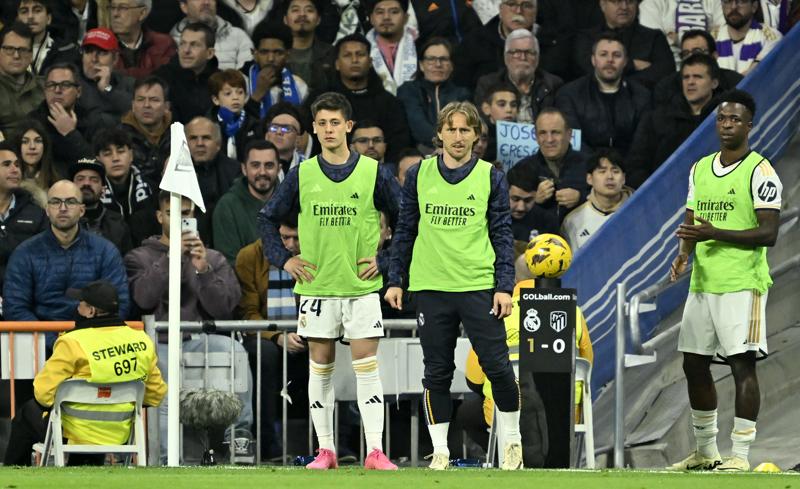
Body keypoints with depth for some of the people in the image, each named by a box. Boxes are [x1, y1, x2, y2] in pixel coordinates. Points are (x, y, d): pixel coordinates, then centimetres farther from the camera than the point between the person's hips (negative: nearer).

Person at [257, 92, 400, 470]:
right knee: (320, 367, 4)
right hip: (316, 287, 2)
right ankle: (325, 450, 10)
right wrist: (283, 259, 4)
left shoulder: (373, 173, 0)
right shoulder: (301, 175, 4)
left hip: (362, 287, -2)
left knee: (366, 367, -6)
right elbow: (267, 218, 14)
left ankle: (375, 451, -7)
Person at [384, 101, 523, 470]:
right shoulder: (418, 175, 6)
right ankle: (440, 450, 11)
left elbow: (502, 235, 3)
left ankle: (512, 440, 13)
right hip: (431, 287, 1)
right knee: (437, 373, 4)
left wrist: (504, 287, -4)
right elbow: (404, 230, 12)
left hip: (479, 287, -1)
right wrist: (395, 280, 8)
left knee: (497, 366, -5)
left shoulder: (491, 177, 3)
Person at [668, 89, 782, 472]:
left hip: (742, 283, -7)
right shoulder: (700, 169, 14)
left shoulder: (760, 171, -7)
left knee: (742, 364, -9)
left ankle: (740, 455, -8)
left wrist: (714, 234, -21)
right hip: (703, 282, 7)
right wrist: (684, 254, -3)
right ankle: (705, 451, 21)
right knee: (694, 365, 10)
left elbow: (768, 233, -13)